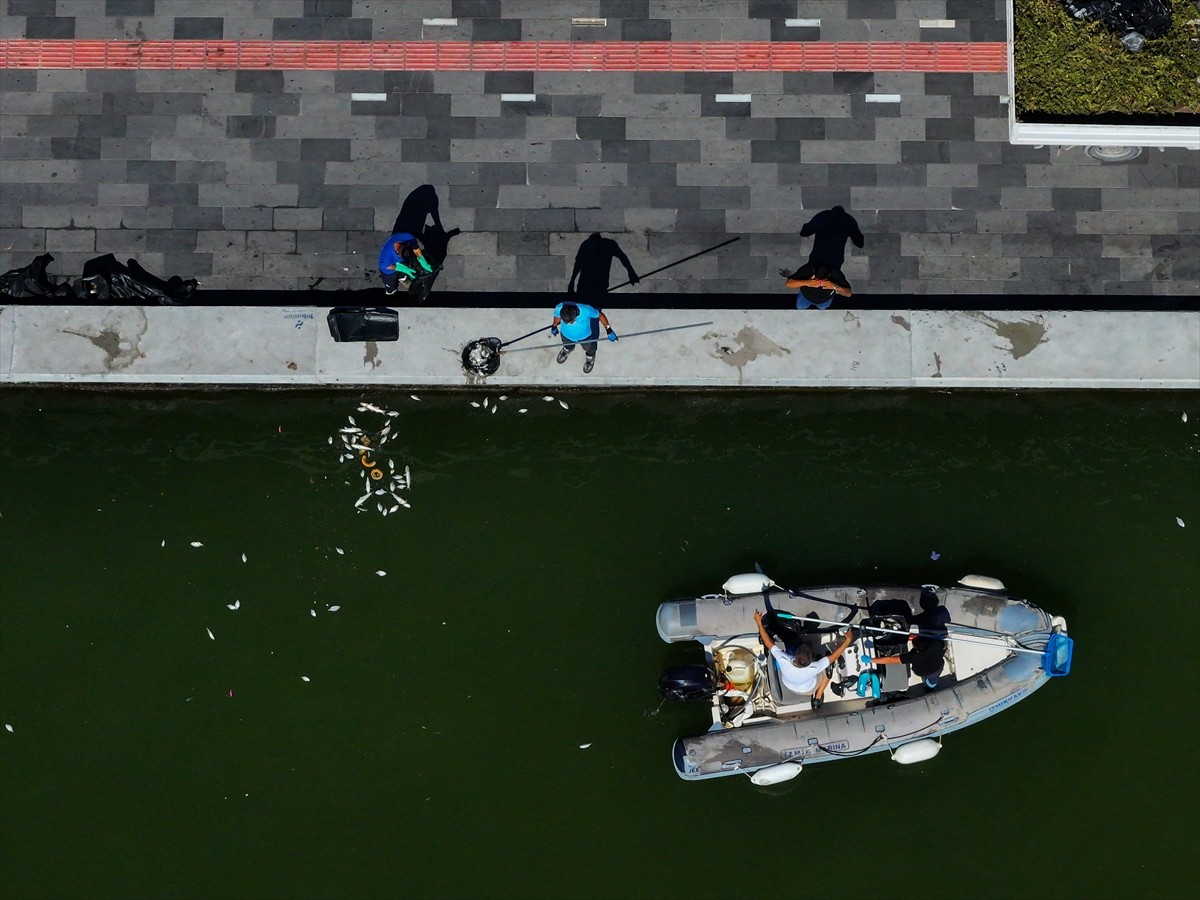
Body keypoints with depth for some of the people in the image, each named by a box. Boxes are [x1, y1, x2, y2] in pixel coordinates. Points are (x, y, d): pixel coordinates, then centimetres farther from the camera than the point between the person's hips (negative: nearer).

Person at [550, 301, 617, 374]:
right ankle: (566, 350, 70)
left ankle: (590, 357, 64)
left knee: (589, 349, 29)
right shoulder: (559, 309, -37)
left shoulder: (586, 310, -43)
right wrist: (554, 326, 9)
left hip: (585, 336, -2)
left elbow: (600, 315, -22)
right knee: (567, 346, 34)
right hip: (566, 335, 2)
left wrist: (609, 330, -15)